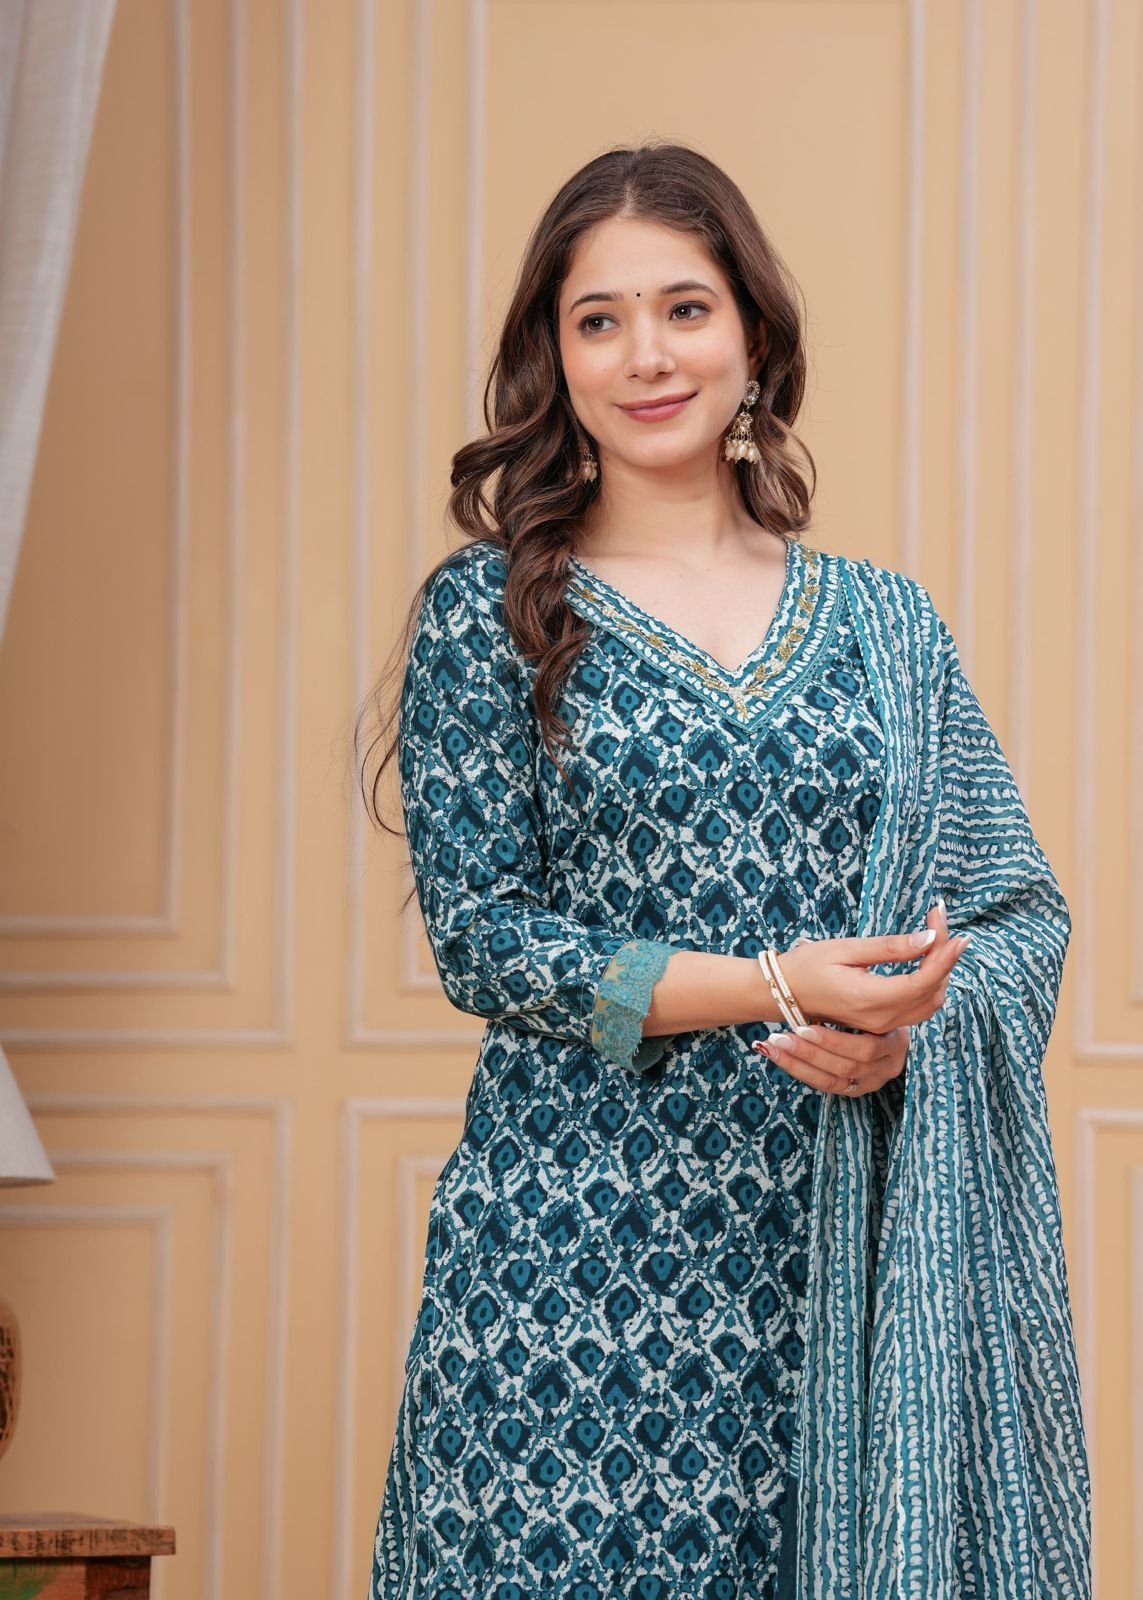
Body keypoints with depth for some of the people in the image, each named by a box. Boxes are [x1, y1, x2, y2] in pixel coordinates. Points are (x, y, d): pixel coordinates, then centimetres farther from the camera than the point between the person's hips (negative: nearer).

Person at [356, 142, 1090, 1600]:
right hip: (576, 1248, -2)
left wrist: (906, 1028, -10)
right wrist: (772, 989, -15)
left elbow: (1027, 913, 11)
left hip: (843, 1246, 3)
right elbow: (485, 940, -5)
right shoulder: (489, 612, 2)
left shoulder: (884, 624, 11)